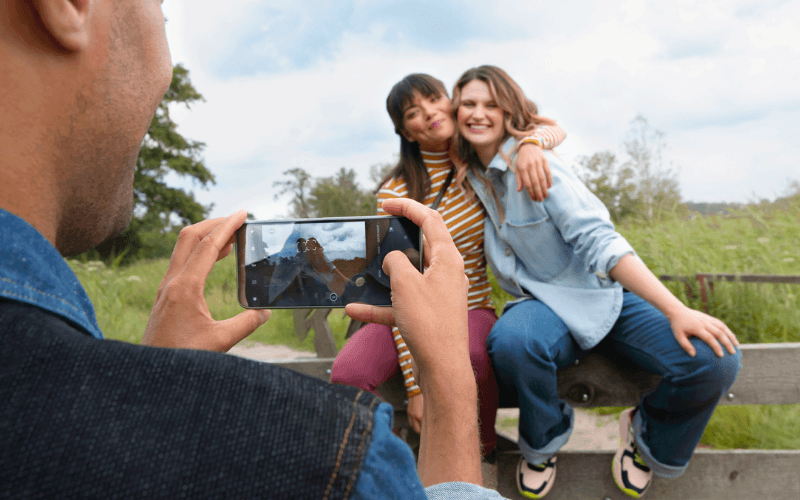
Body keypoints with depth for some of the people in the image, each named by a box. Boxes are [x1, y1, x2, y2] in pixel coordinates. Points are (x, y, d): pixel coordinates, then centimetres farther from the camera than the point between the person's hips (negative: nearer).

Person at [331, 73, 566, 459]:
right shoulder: (396, 194, -11)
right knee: (346, 375, -31)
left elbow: (555, 129, 0)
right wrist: (416, 386, -21)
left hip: (472, 310, 2)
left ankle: (485, 452, -7)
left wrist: (530, 144, -26)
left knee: (471, 356, -36)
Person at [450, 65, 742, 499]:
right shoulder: (469, 175, 4)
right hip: (545, 307, 2)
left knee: (714, 360, -26)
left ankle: (649, 436, 6)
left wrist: (676, 310, -28)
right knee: (511, 341, -37)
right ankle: (544, 441, -4)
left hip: (606, 296, -2)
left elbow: (597, 240, -22)